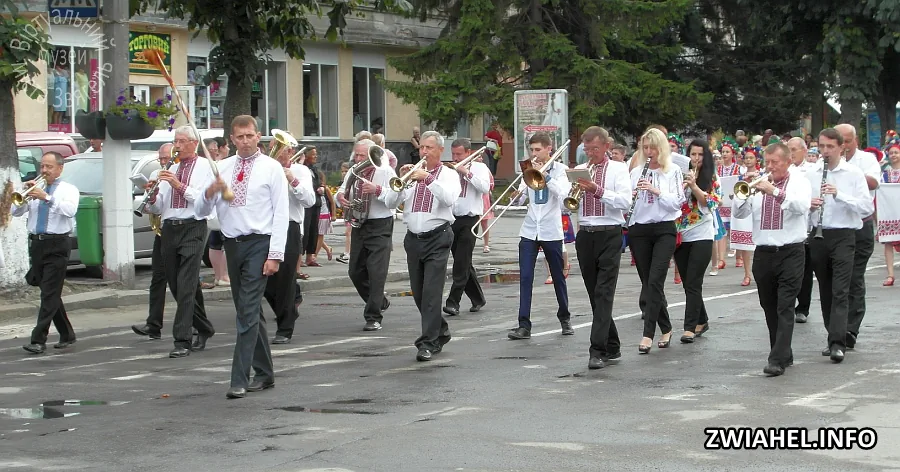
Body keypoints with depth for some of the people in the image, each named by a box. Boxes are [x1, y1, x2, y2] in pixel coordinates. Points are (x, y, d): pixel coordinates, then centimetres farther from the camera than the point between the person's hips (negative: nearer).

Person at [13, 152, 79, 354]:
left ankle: (38, 340, -13)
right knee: (49, 293, 11)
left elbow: (70, 210, -18)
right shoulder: (35, 189, 14)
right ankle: (67, 335, 22)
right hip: (36, 244, 5)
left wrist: (47, 198, -26)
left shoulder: (68, 190, 2)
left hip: (56, 246, -5)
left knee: (50, 294, -10)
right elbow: (16, 212, 7)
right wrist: (24, 195, -11)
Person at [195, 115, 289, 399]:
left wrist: (275, 255, -12)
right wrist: (210, 192, -13)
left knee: (248, 312, -13)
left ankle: (240, 380, -14)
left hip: (258, 244, -6)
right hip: (232, 244, 6)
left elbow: (281, 213, -5)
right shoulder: (223, 168, 12)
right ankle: (264, 373, 23)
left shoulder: (271, 168, 0)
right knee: (248, 312, 12)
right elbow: (202, 210, 10)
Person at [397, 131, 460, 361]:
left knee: (431, 292, -11)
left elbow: (449, 199, -19)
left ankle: (428, 343, -10)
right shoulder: (412, 172, 12)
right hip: (413, 238, 5)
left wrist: (428, 179, -25)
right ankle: (441, 332, 29)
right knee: (418, 293, 11)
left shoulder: (448, 175, 2)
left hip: (437, 239, -5)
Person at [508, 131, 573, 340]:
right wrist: (516, 194, -19)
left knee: (558, 276, 10)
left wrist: (545, 175, -21)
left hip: (551, 231, -2)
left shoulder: (558, 168, -1)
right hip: (529, 231, 2)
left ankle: (564, 318, 29)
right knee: (525, 277, -6)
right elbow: (519, 194, 3)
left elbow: (563, 192, -17)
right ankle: (524, 325, -8)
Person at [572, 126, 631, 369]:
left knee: (604, 293, -11)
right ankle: (611, 346, 20)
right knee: (594, 294, 9)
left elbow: (625, 201, -13)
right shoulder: (579, 170, 12)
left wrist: (597, 190, -22)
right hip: (585, 236, 5)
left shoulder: (618, 169, 1)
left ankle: (597, 350, -16)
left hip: (609, 235, -5)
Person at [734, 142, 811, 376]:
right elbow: (740, 214, 6)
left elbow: (802, 206, -19)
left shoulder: (799, 181, 1)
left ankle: (778, 360, -14)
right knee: (770, 308, 11)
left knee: (785, 308, -10)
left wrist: (775, 192, -28)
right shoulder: (758, 184, 11)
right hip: (763, 253, 5)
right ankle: (784, 354, 22)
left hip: (790, 253, -5)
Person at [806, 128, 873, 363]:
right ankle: (834, 337, 19)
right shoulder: (810, 175, 9)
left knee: (840, 291, -11)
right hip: (818, 236, 4)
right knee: (825, 291, 9)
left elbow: (867, 207, -9)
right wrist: (808, 205, -10)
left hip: (843, 236, -4)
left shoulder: (854, 174, -1)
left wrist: (839, 195, -20)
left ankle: (838, 344, -17)